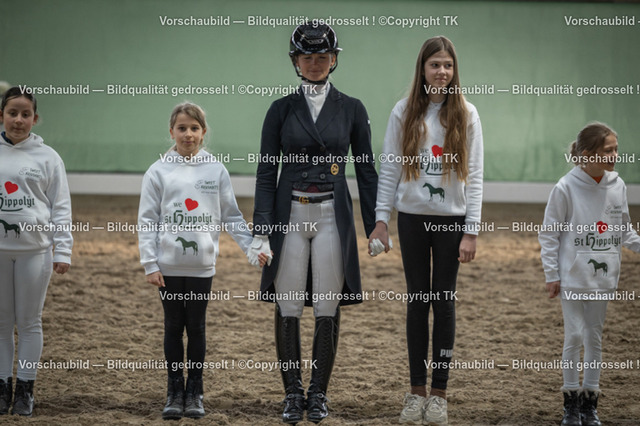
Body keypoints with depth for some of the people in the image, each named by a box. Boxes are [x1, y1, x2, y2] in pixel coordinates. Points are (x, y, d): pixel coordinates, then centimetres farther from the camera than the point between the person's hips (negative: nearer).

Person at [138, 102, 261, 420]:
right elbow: (147, 220, 0)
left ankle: (195, 393, 14)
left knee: (196, 328, 6)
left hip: (202, 266, 0)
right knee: (173, 327, 6)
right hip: (168, 266, 0)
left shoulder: (216, 171, 3)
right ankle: (175, 391, 13)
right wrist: (150, 265, -5)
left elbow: (231, 217, 7)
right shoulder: (159, 172, 0)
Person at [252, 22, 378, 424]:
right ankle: (293, 394, 12)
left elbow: (366, 170, 7)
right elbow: (266, 172, 1)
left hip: (332, 217, 0)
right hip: (290, 216, 0)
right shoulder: (281, 110, 3)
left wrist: (375, 226, 2)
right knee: (288, 309, 1)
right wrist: (261, 230, -7)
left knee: (328, 309, 1)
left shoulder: (351, 109, 4)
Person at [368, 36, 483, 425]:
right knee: (418, 300, 5)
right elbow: (390, 169, 3)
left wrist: (471, 231, -7)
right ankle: (417, 390, 11)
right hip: (412, 218, 1)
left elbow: (474, 175, -2)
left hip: (452, 218, -1)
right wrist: (381, 221, -3)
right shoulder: (405, 112, 2)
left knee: (444, 301, 3)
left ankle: (439, 393, 10)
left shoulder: (466, 115, 0)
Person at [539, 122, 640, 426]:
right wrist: (552, 275, -7)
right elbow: (549, 233, -6)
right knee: (575, 336, -3)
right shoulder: (566, 188, -12)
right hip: (573, 277, -4)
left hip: (603, 276, 4)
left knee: (594, 337, 11)